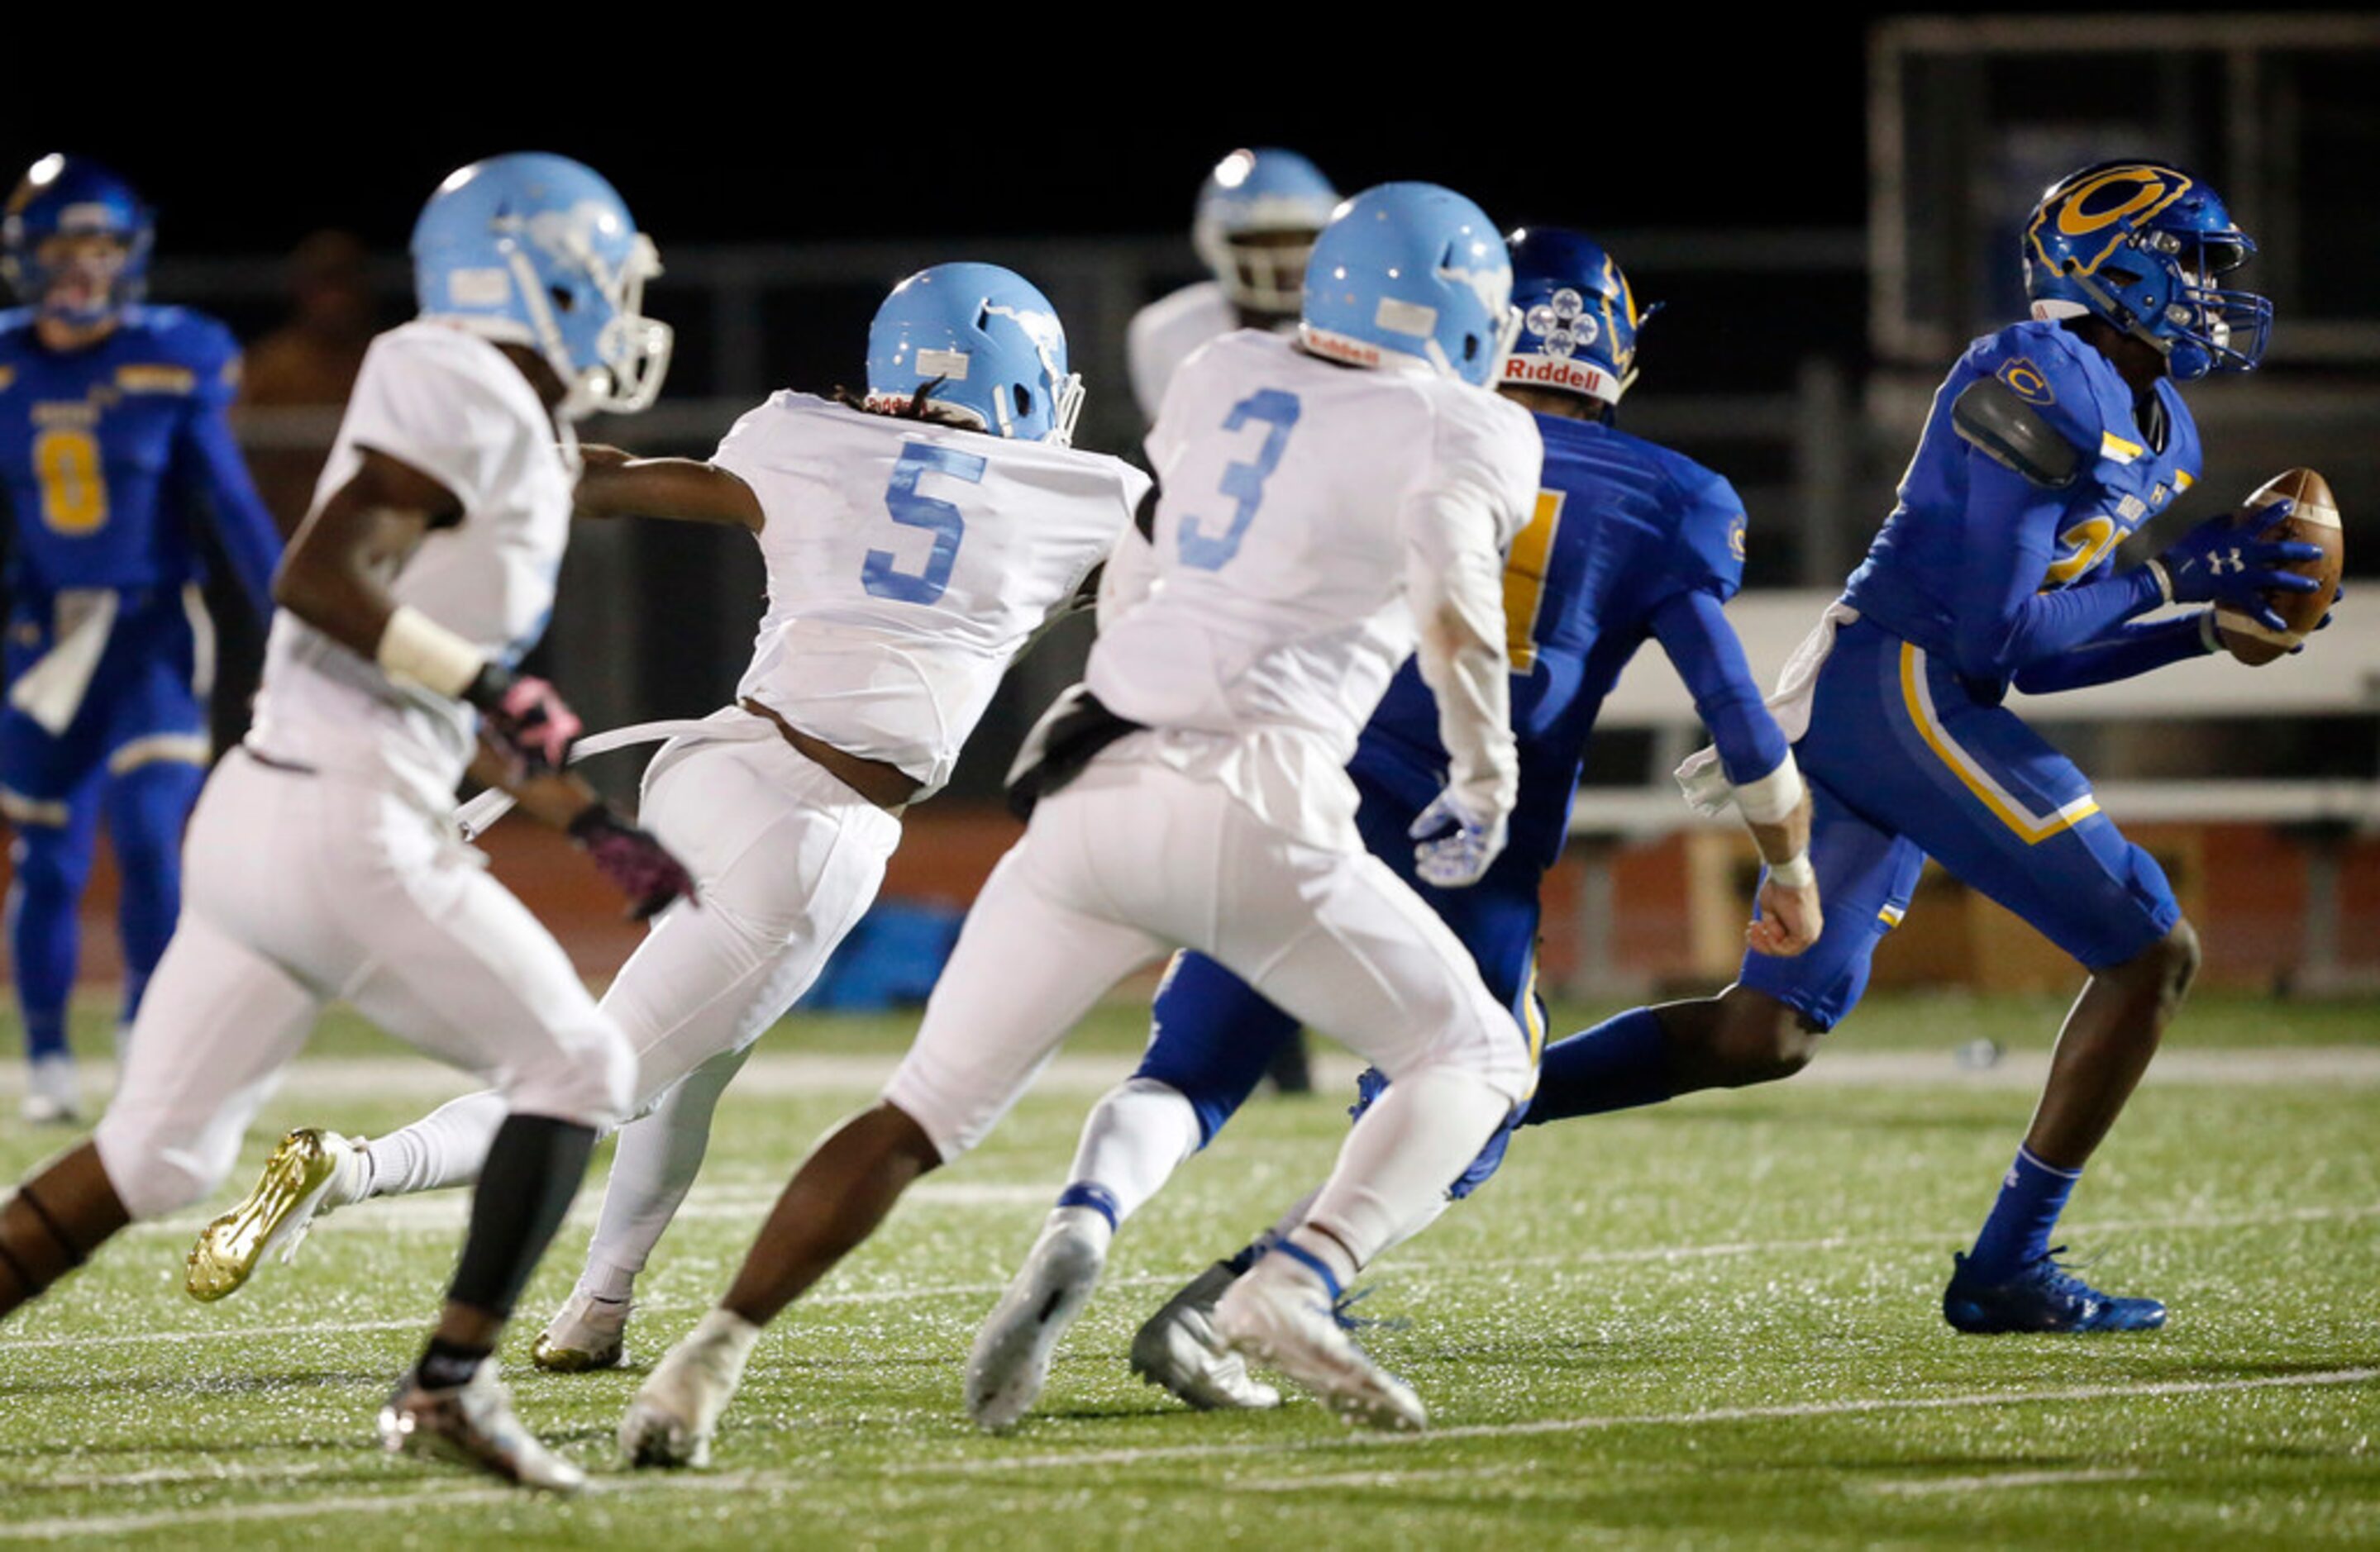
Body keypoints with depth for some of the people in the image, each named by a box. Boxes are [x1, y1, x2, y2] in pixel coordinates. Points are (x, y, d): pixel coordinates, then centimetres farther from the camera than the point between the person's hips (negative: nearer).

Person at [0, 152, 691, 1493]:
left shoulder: (505, 426, 20)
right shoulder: (473, 396, -9)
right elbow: (319, 579, -19)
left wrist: (598, 828, 28)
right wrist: (495, 687, -17)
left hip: (252, 817, 9)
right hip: (343, 830, -9)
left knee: (158, 1154, 12)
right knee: (576, 1068, 4)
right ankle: (453, 1383, 1)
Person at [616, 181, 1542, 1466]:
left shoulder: (1226, 375, 18)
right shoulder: (1465, 433, 3)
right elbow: (1456, 603, -13)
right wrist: (1487, 781, 1)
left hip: (1095, 785, 5)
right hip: (1255, 816, -5)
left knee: (926, 1111, 13)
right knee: (1476, 1062, 14)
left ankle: (715, 1354, -2)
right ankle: (1300, 1282, -11)